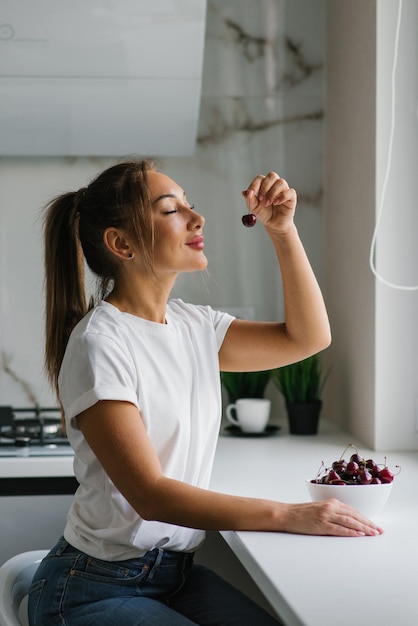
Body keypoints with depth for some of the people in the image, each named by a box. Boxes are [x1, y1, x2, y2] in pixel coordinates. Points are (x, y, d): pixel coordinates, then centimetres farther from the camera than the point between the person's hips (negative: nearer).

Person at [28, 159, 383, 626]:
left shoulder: (192, 325, 5)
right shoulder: (99, 344, -18)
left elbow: (308, 337, 13)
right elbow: (150, 495, -23)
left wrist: (284, 230, 0)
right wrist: (289, 516, -25)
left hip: (176, 571, 7)